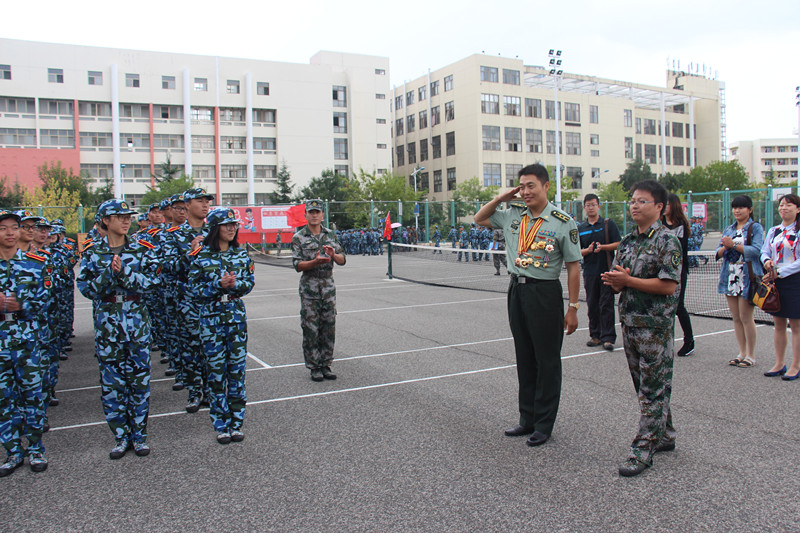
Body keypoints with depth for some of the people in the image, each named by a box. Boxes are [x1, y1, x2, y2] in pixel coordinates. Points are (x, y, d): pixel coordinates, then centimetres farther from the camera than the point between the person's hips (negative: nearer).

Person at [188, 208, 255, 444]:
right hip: (211, 316, -2)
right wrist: (218, 284, -19)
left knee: (237, 368, 5)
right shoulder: (202, 256, -4)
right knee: (216, 370, 3)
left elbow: (249, 283, 6)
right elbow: (195, 288, -5)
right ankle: (221, 425, 16)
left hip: (237, 315, 3)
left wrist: (234, 284, -14)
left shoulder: (241, 254, 6)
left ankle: (236, 423, 16)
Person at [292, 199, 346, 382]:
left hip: (328, 285, 4)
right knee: (311, 329, 0)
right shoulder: (299, 237, -2)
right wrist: (315, 262, -25)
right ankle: (314, 367, 10)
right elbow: (297, 265, -9)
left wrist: (333, 255, -15)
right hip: (309, 287, -3)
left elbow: (342, 260, 6)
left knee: (329, 327, 7)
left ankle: (325, 365, 18)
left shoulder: (330, 235, 9)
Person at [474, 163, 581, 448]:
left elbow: (573, 267, -8)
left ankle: (544, 425, 17)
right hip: (516, 290, 6)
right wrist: (500, 198, 4)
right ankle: (527, 419, 27)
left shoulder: (563, 222, -9)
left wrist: (573, 308, -10)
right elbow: (479, 219, 20)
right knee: (524, 358, 14)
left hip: (545, 293, -5)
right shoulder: (513, 214, 6)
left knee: (547, 361, 4)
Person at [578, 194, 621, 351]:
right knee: (592, 305, 7)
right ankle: (595, 335, 16)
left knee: (606, 304, -5)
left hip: (607, 271, -3)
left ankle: (608, 338, 0)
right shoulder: (580, 228, 11)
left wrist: (603, 247, -18)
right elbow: (577, 251, 9)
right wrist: (588, 250, -12)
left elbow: (618, 244, -2)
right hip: (589, 272, 3)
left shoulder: (608, 224, 3)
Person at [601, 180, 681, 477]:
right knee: (644, 385, 16)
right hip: (630, 322, 8)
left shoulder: (667, 241, -10)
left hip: (655, 326, -7)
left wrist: (628, 280, -18)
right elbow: (618, 283, 14)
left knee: (653, 388, 0)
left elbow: (668, 285, -18)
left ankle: (643, 449, 6)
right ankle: (665, 435, 32)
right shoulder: (627, 242, 12)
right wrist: (614, 281, -9)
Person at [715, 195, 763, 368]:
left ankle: (751, 355, 8)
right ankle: (742, 353, 18)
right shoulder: (728, 229, 15)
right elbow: (719, 253, 9)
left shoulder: (755, 228, -2)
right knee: (736, 317, 9)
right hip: (730, 277, 6)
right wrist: (725, 248, -11)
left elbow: (756, 250, -15)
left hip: (748, 278, -6)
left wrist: (734, 245, -20)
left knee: (746, 317, -3)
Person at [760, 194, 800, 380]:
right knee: (778, 324, 10)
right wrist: (767, 261, -10)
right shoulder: (773, 231, 11)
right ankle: (779, 364, 19)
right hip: (775, 281, 6)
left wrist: (780, 272, -18)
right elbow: (764, 251, 12)